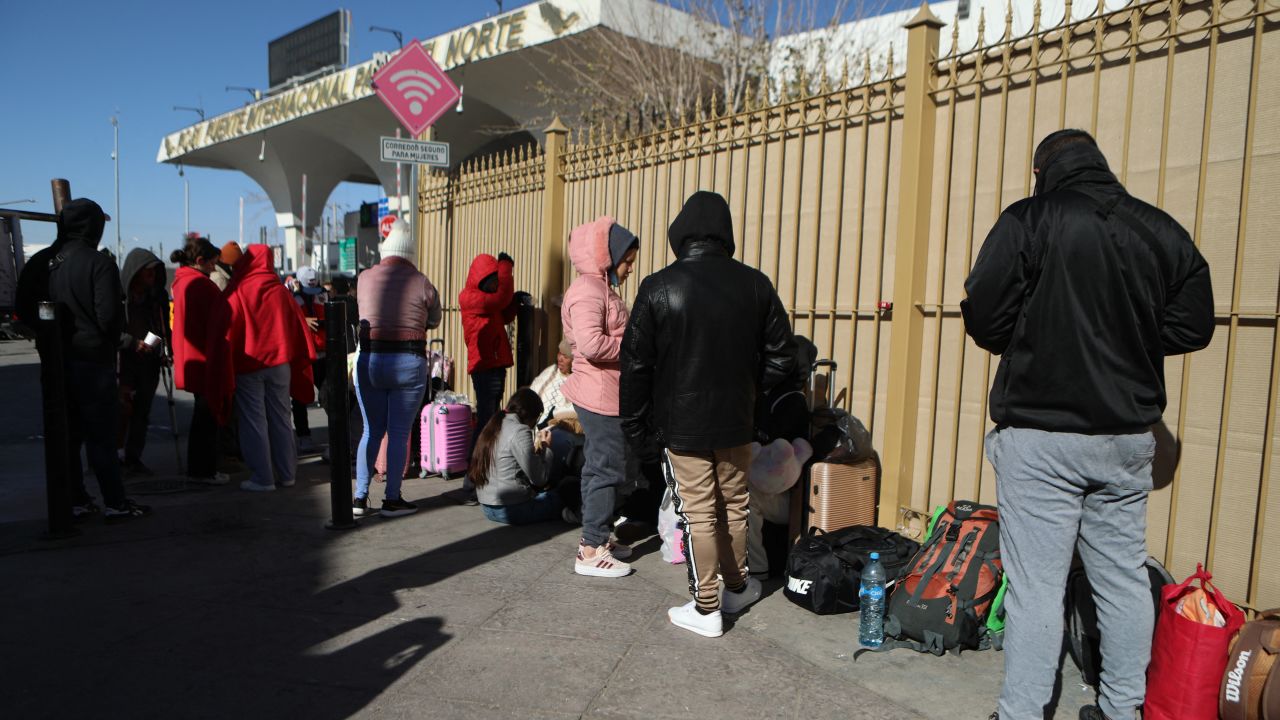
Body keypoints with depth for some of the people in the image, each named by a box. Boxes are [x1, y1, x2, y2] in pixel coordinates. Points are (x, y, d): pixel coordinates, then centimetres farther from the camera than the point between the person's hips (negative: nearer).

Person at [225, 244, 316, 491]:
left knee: (254, 422, 2)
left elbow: (228, 328, -5)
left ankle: (262, 478, 2)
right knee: (280, 419, 11)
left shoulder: (238, 292, -7)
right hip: (280, 362, 4)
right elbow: (297, 325, 6)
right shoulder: (280, 290, 2)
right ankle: (286, 474, 15)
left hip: (248, 364, -3)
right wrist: (301, 360, 13)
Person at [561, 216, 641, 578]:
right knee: (608, 469, -6)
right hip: (600, 395, -11)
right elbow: (591, 343, -28)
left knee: (598, 466, 16)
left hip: (603, 395, 11)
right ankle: (591, 552, 1)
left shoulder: (601, 288, 17)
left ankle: (595, 538, 28)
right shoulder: (588, 290, -16)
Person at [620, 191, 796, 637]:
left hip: (680, 426, -3)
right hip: (737, 423, 3)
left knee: (697, 515, 5)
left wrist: (636, 428, 0)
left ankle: (705, 609, 14)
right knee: (734, 506, 19)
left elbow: (636, 365, -8)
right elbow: (781, 357, 2)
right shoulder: (755, 285, -3)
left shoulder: (658, 287, -10)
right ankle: (737, 587, 37)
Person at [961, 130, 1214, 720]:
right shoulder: (1163, 231, 7)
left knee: (1036, 583, 0)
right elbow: (1192, 325, 10)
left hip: (1040, 433, -5)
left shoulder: (1028, 220, -8)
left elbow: (983, 319, -12)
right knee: (1124, 577, 17)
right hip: (1129, 434, 5)